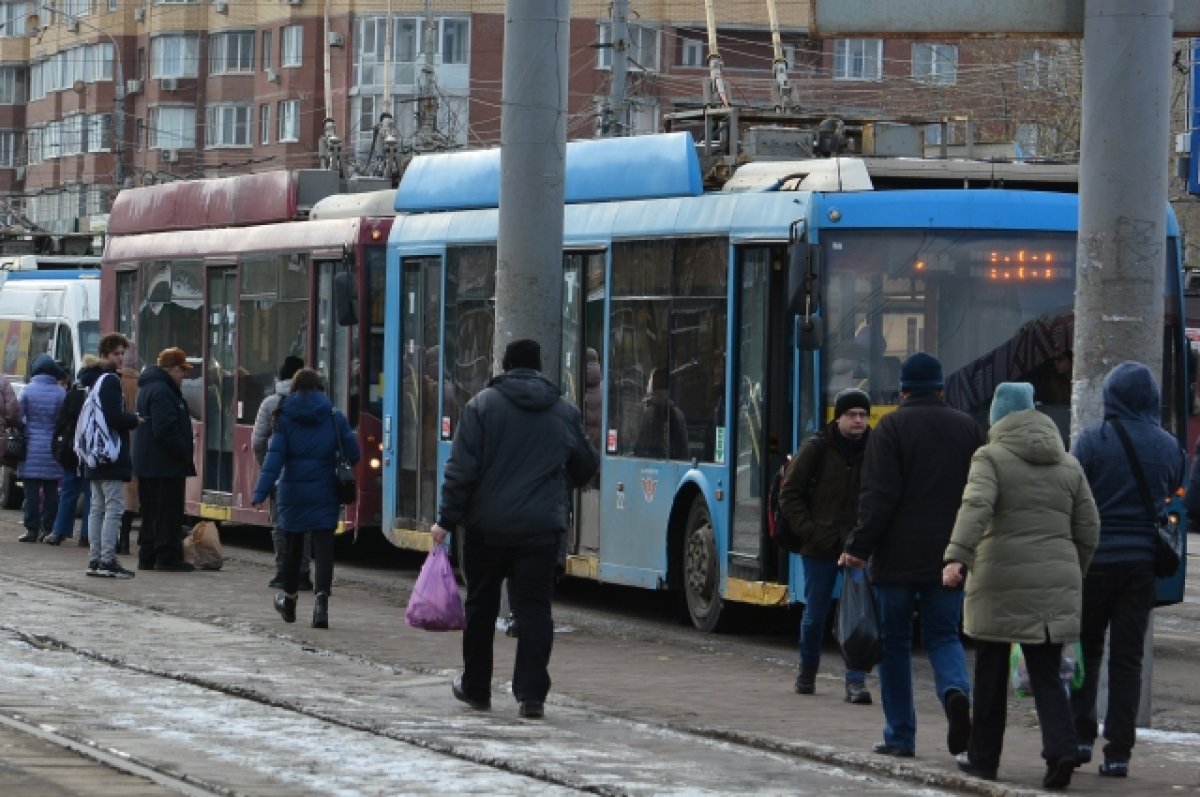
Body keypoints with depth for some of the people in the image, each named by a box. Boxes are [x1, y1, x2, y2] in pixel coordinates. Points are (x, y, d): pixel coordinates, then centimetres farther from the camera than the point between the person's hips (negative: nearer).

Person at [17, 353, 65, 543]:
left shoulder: (28, 390, -5)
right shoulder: (60, 392, -3)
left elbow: (19, 417, -2)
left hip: (32, 448, -1)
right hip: (53, 447, 1)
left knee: (32, 490, 1)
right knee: (51, 490, 6)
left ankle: (32, 529, 0)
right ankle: (48, 529, 5)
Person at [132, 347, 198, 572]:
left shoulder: (148, 388, 17)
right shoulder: (162, 392, -18)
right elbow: (166, 430, -24)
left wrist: (184, 449, 18)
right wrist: (184, 453, -15)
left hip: (146, 464, 10)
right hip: (166, 465, -10)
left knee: (151, 513, 14)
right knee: (170, 512, -5)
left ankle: (147, 557, 16)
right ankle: (167, 557, -4)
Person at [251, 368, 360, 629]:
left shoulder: (285, 418, -2)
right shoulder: (334, 417, -1)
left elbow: (274, 457, -10)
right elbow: (353, 454, -2)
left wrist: (260, 493, -15)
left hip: (292, 492, 1)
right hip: (324, 494, -1)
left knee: (293, 546, 17)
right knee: (323, 548, -5)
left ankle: (289, 600, 33)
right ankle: (321, 598, -26)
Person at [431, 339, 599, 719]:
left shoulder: (482, 404, -3)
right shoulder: (565, 412, 7)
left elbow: (462, 470, -8)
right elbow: (586, 469, 18)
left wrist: (447, 519, -5)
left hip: (488, 527, -1)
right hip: (541, 528, 1)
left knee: (481, 607, 13)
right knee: (534, 609, 0)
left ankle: (475, 688, 24)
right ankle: (531, 695, -8)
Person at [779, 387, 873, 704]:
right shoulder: (815, 450, -3)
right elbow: (789, 494, 1)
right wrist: (809, 532, -9)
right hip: (820, 548, 0)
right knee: (815, 615, 10)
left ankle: (855, 682, -4)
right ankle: (807, 674, 30)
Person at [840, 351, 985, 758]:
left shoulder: (892, 427, -6)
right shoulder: (968, 428, 8)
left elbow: (879, 497, -13)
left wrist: (858, 548, -9)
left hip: (898, 556, -3)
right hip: (948, 557, 3)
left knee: (894, 640, 7)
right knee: (943, 634, 12)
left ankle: (900, 736, 8)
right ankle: (956, 691, -20)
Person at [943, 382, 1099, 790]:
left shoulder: (991, 458, -3)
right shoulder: (1068, 465, 12)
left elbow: (976, 506, -20)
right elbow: (1088, 528, 13)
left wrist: (957, 557, -28)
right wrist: (1073, 576, 24)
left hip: (1000, 584, -3)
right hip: (1054, 585, 3)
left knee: (991, 672, 9)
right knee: (1046, 673, 4)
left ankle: (983, 757, 18)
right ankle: (1061, 748, -18)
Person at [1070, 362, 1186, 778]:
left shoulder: (1092, 441, -8)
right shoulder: (1169, 447, 4)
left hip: (1095, 558, -2)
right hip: (1144, 563, 2)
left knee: (1086, 649, 13)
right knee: (1128, 656, 5)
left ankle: (1081, 735, 7)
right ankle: (1118, 750, 1)